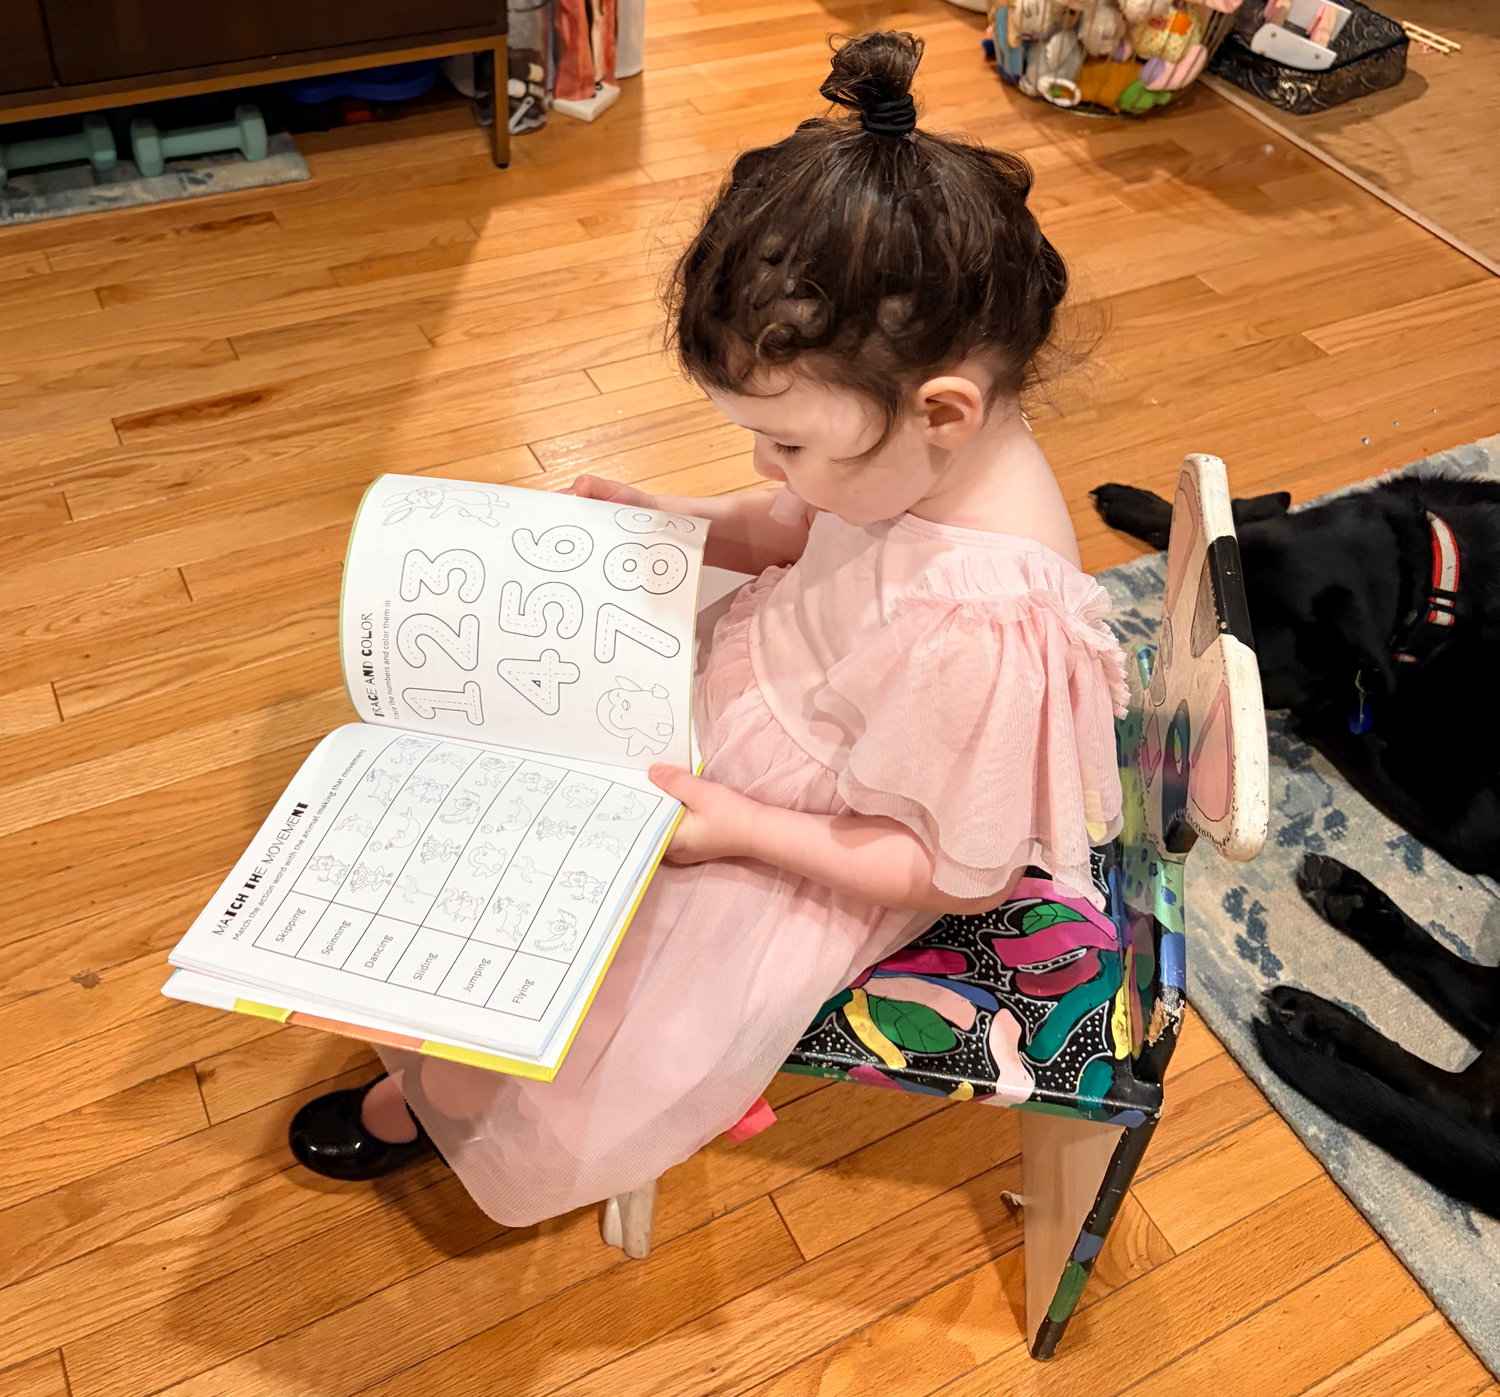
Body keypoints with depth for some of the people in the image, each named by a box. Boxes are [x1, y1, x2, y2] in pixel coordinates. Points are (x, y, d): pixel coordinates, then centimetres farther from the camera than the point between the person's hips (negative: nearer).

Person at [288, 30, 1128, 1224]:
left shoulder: (980, 627, -41)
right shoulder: (924, 444, -18)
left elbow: (950, 865, -26)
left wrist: (740, 829, -25)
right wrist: (658, 521, -7)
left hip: (802, 864, -7)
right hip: (738, 700, 8)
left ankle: (437, 1098, 36)